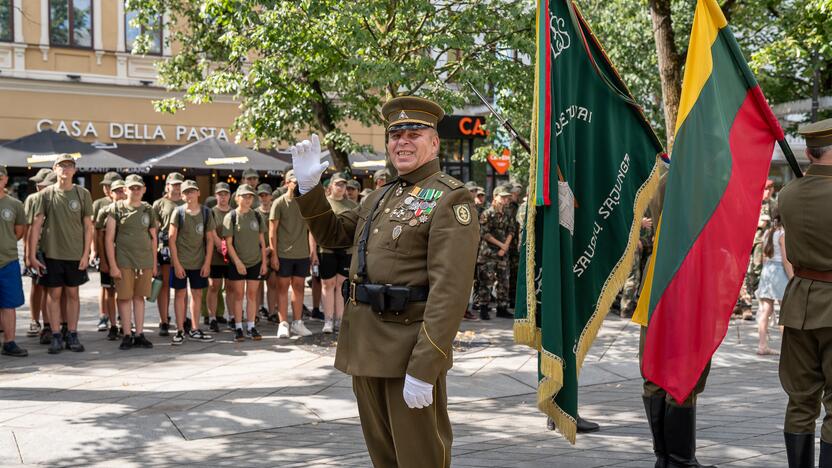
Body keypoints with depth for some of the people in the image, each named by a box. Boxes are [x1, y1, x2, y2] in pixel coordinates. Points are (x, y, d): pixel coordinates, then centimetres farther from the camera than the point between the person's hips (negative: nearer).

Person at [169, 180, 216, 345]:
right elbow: (172, 239, -5)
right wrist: (176, 263, -11)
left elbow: (209, 239, 4)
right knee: (180, 294, 2)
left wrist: (207, 263, -3)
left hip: (199, 262, 3)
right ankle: (180, 331, 9)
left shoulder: (206, 212, 1)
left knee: (197, 294, 8)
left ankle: (194, 330, 18)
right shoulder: (178, 212, -4)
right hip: (181, 262, -2)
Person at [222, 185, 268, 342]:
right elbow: (228, 243, -7)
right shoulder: (231, 216, -4)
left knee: (252, 295, 7)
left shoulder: (256, 216, 7)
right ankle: (238, 328, 10)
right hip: (237, 263, -3)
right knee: (238, 295, 3)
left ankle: (251, 327, 13)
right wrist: (238, 262, -14)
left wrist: (264, 262, 5)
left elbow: (261, 240, 9)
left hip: (255, 261, 3)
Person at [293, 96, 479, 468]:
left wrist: (423, 369, -25)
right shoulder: (382, 196, 15)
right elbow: (332, 234, 26)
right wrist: (309, 186, 9)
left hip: (411, 349, -8)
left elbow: (449, 290, -20)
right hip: (366, 348, 8)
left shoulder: (450, 199, -11)